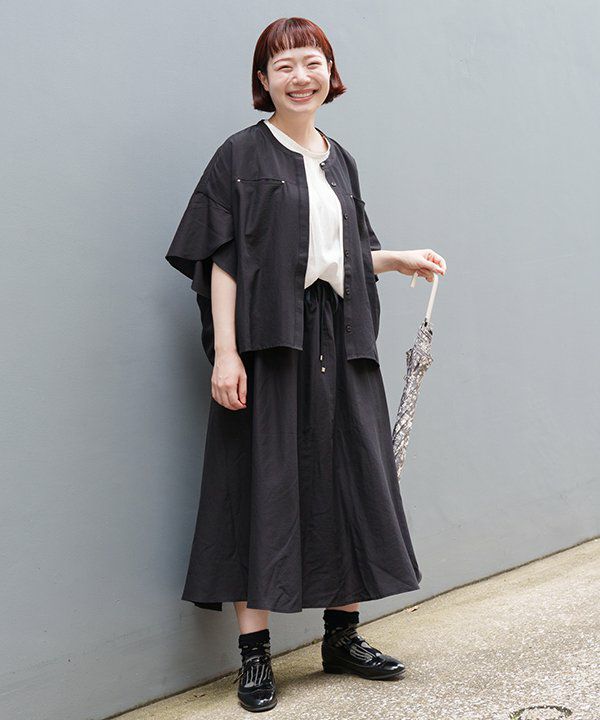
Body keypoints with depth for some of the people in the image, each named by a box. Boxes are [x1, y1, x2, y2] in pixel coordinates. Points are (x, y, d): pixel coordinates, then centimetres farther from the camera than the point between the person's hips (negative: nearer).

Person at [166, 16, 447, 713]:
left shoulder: (339, 159, 17)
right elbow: (223, 259, -8)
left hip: (339, 340, 6)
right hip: (270, 339, -6)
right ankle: (254, 651, 7)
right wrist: (225, 351, -16)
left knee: (349, 479, 8)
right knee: (264, 481, -4)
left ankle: (342, 635, 22)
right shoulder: (243, 154, -1)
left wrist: (398, 259, 9)